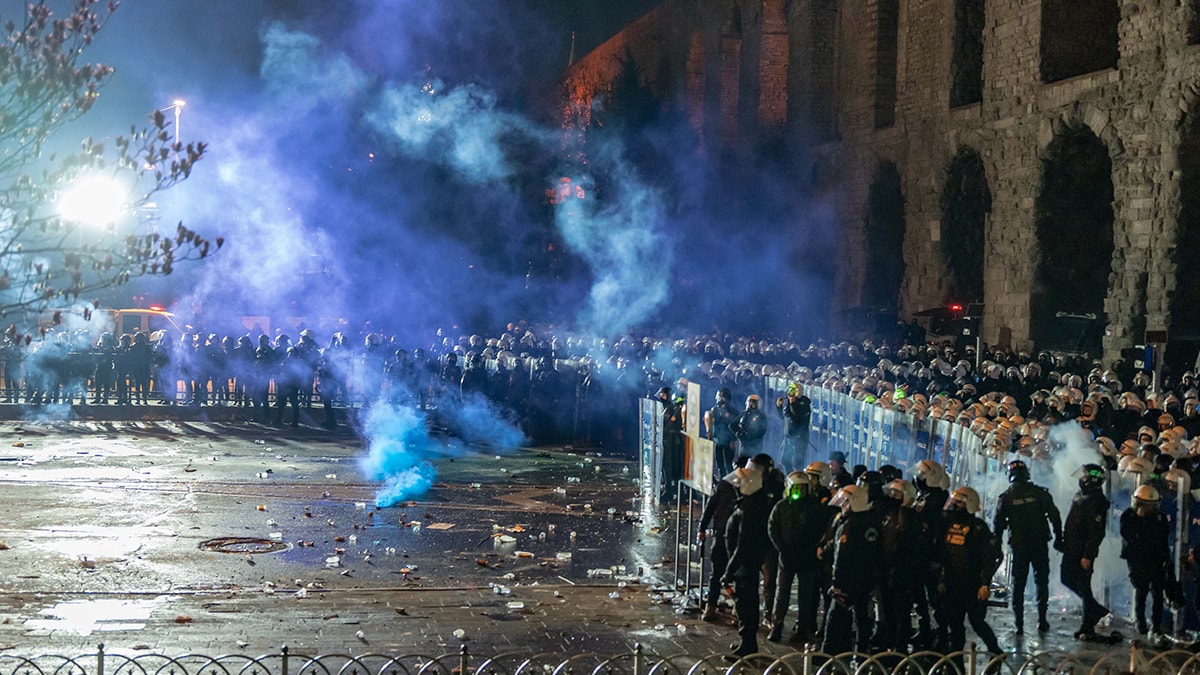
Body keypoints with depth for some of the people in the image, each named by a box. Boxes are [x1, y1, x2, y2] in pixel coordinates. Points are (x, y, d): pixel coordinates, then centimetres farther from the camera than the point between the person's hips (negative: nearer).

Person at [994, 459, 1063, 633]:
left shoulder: (1006, 497, -3)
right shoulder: (1040, 493, -4)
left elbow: (999, 524, -1)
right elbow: (1055, 517, -4)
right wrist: (1058, 538, 5)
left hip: (1018, 546, 0)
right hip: (1039, 545, 0)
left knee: (1018, 584, 8)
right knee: (1041, 581, 11)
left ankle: (1018, 624, 6)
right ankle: (1042, 621, 7)